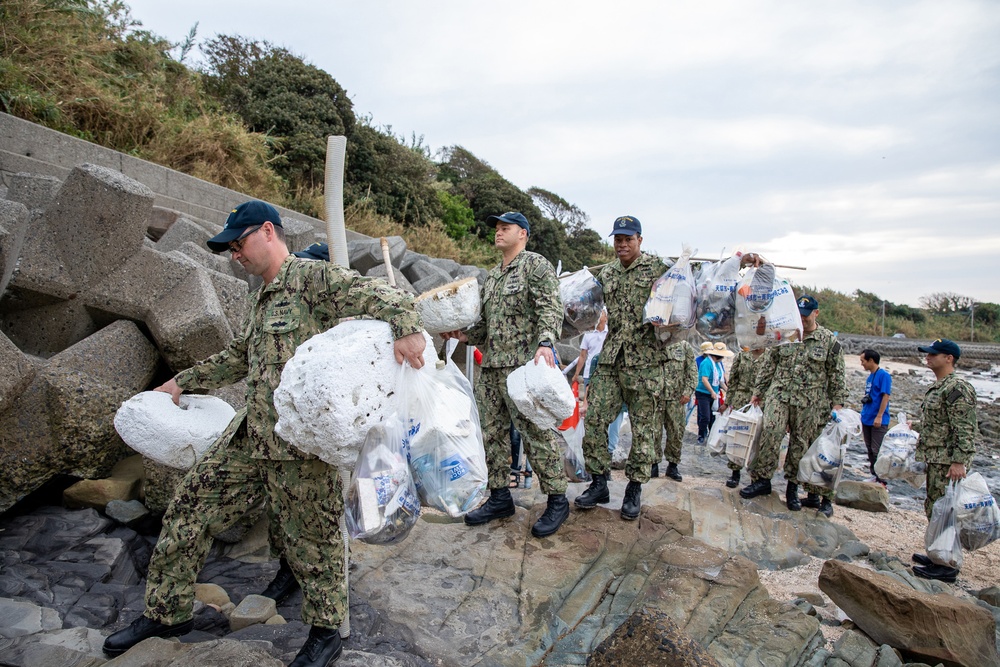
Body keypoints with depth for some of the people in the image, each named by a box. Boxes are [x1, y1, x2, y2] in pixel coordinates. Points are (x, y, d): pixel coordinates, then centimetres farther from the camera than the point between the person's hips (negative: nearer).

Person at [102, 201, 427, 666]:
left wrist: (406, 330, -38)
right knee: (191, 506, 14)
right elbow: (239, 357, 34)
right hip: (251, 435, 9)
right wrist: (182, 382, 34)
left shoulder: (311, 276, -6)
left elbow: (376, 294, -19)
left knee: (310, 539, 3)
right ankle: (167, 612, 34)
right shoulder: (263, 299, 22)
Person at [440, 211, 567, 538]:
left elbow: (551, 308, -15)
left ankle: (557, 501, 8)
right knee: (490, 432, 11)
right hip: (490, 366, 9)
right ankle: (500, 498, 24)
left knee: (536, 434, -5)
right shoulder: (492, 276, 22)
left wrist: (545, 343, -30)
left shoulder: (536, 265, -2)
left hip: (523, 365, -9)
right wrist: (466, 334, 7)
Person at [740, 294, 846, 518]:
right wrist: (758, 391, 10)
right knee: (769, 433, -14)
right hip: (779, 395, 1)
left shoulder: (829, 340, 2)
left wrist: (837, 402, 1)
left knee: (801, 443, 5)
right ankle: (761, 479, -5)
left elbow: (837, 375, 5)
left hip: (810, 403, -1)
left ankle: (792, 486, 20)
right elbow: (768, 366, 11)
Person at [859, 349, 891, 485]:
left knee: (877, 451, -6)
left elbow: (885, 396, -16)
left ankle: (882, 481, 0)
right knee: (870, 450, 14)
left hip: (878, 421, -8)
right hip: (867, 420, 8)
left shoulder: (883, 375, -11)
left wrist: (879, 416, -19)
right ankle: (874, 475, 25)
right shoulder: (869, 377, 14)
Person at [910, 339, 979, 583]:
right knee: (934, 508, 17)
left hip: (948, 462, -10)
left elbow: (965, 430, -22)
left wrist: (959, 461, -24)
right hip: (934, 460, 10)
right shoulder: (937, 386, 14)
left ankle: (947, 566, 5)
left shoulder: (957, 388, -17)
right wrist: (916, 428, 23)